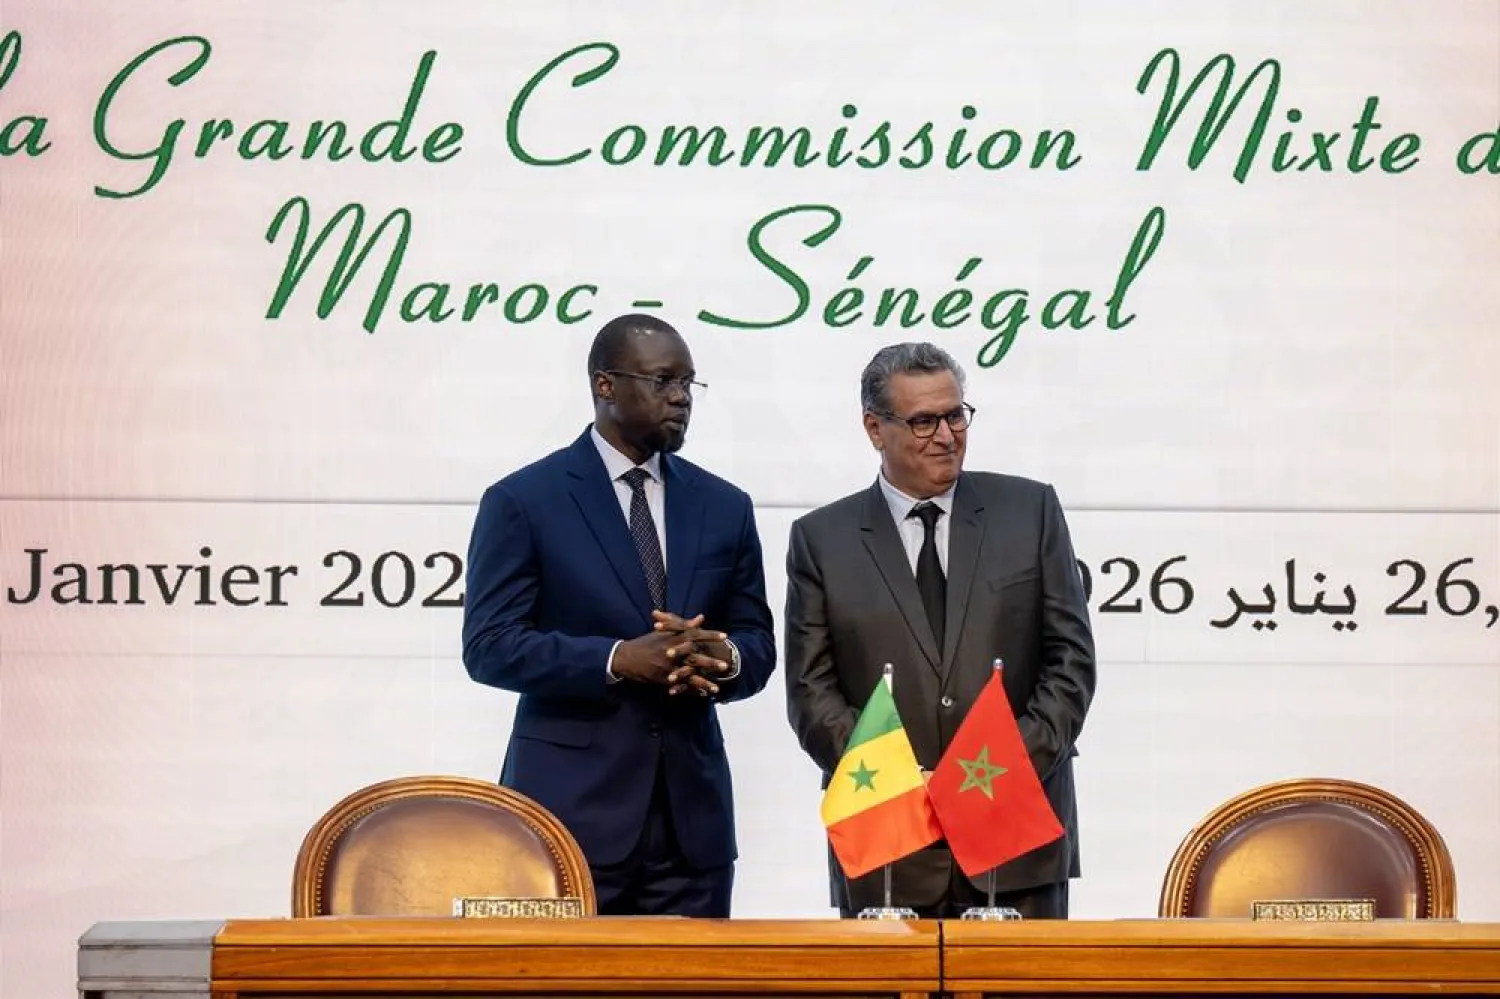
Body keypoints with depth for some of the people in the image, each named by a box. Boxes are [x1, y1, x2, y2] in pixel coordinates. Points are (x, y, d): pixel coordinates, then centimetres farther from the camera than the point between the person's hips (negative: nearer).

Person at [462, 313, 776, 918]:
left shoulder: (724, 507, 13)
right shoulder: (523, 502, 0)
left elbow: (758, 649, 14)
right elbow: (489, 647, -7)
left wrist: (721, 659, -10)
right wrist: (620, 660, -18)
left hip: (691, 816, 4)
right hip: (572, 811, -4)